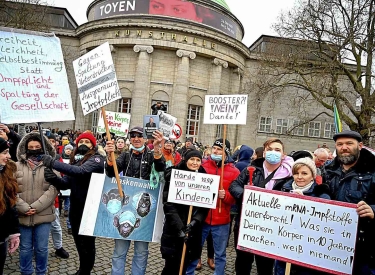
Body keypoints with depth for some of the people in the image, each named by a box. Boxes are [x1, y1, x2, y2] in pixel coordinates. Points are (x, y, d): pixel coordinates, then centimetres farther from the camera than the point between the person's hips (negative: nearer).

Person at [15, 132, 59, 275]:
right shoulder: (17, 166, 4)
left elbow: (53, 189, -9)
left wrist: (36, 207, -16)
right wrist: (24, 208, -14)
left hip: (43, 215, -1)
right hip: (22, 215, 1)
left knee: (41, 248, 10)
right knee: (25, 248, 15)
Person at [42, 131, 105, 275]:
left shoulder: (96, 159, -12)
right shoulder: (74, 160, 9)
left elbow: (81, 171, -31)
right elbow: (65, 183, 4)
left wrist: (53, 163, -32)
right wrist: (53, 178, -18)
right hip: (75, 208, 7)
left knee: (87, 243, 5)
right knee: (79, 242, 20)